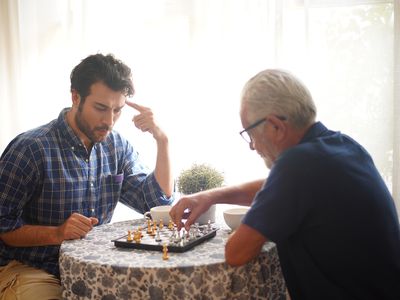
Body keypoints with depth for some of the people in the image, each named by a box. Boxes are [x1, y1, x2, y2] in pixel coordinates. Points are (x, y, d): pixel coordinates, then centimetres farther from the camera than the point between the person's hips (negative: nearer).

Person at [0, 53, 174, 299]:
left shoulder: (118, 147, 4)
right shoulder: (31, 149, -15)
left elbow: (159, 201, 2)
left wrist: (162, 140, -7)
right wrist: (56, 233, -28)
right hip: (30, 269, -5)